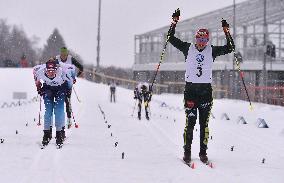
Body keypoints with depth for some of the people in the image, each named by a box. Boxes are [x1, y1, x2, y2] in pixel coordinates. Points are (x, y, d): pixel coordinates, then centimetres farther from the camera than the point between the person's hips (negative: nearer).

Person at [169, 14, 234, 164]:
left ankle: (203, 152, 5)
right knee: (190, 121, -5)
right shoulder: (188, 49, 4)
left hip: (206, 90, 1)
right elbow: (171, 39, 3)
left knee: (204, 123, 1)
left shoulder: (212, 50, 5)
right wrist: (174, 23, -5)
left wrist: (226, 32, -5)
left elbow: (229, 48, 3)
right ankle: (187, 151, 3)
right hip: (190, 89, -1)